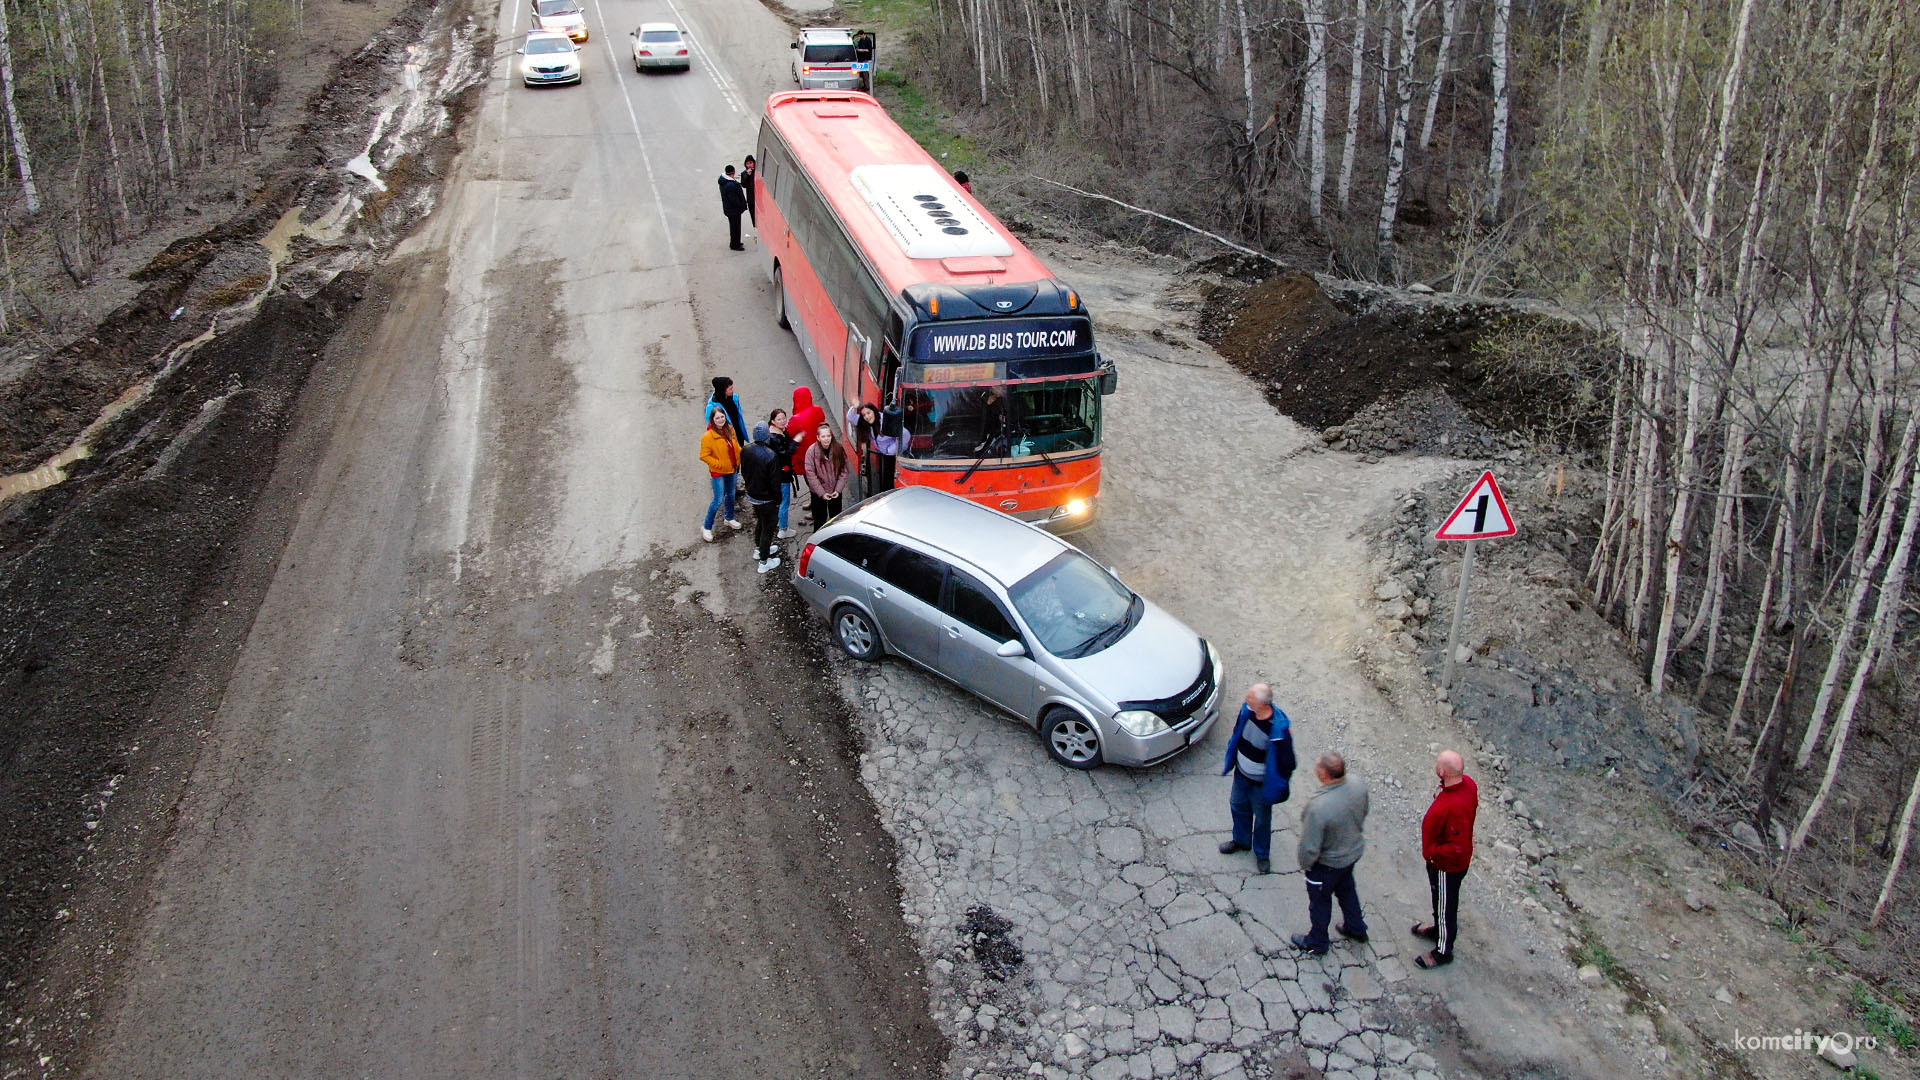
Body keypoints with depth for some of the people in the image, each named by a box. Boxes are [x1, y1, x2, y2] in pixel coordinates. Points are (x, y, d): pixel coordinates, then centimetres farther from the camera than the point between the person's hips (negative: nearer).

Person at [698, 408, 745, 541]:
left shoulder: (730, 429, -3)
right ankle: (706, 527, 10)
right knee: (719, 500, -4)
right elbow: (704, 456, -20)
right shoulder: (708, 436, -23)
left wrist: (740, 457, -3)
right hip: (718, 472, -7)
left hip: (732, 470, 7)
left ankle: (730, 518, 47)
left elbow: (736, 446, 11)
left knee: (731, 495, 23)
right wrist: (718, 464, -20)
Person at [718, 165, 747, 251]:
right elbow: (734, 199, -27)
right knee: (735, 227, 5)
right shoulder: (731, 185, -32)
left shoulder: (723, 180, 1)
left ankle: (736, 243, 36)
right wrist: (741, 206, -13)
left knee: (734, 226, 23)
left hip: (728, 208, 10)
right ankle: (734, 245, 16)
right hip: (733, 210, -10)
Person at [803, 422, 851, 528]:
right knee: (820, 519, 7)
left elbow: (844, 471, -6)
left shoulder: (839, 449, -11)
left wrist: (838, 489, -13)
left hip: (836, 491, 2)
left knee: (836, 518, 14)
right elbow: (810, 474, -15)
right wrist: (821, 493, -17)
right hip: (818, 492, -2)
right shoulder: (812, 451, -16)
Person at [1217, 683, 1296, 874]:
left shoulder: (1278, 728, -35)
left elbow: (1287, 763, -23)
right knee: (1238, 807, 26)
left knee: (1262, 819, 16)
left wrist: (1279, 787, -13)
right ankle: (1241, 840, 54)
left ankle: (1262, 854, 41)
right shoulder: (1247, 711, -17)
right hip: (1241, 774, 6)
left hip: (1261, 784, -6)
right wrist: (1231, 759, 15)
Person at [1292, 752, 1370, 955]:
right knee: (1346, 889, 32)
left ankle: (1316, 942, 43)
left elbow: (1310, 846, -29)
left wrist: (1304, 864, -8)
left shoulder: (1318, 806, -42)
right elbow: (1363, 813, 1)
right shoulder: (1358, 784, -22)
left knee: (1320, 900, 20)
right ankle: (1356, 928, 54)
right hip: (1354, 851, 6)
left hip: (1328, 863, -6)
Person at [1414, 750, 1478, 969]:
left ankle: (1443, 951, 38)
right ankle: (1439, 929, 56)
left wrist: (1432, 851, -21)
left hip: (1447, 865, -8)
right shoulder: (1467, 783, -15)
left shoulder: (1453, 807, -43)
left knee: (1446, 905, 16)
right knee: (1439, 898, 31)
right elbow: (1473, 807, 6)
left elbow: (1458, 848, -36)